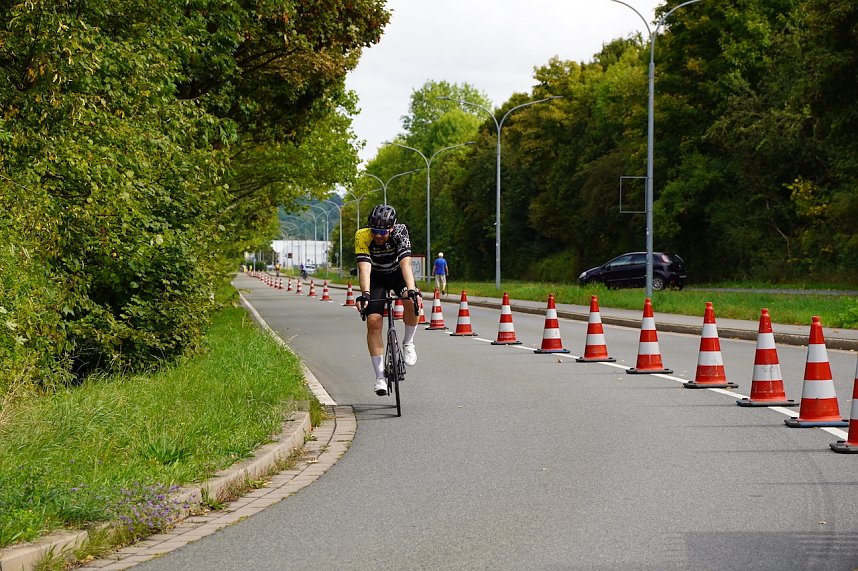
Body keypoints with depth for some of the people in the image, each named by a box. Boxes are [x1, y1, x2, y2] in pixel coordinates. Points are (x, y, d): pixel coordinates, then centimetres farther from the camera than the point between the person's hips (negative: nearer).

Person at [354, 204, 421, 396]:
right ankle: (380, 377, -9)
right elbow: (364, 267, -38)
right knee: (373, 321, -15)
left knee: (411, 301, -31)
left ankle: (408, 343, -5)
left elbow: (405, 263, -39)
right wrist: (364, 294, -53)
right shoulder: (362, 236, -29)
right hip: (376, 278, 0)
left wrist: (412, 290, -53)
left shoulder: (400, 233, -30)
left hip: (397, 274, 0)